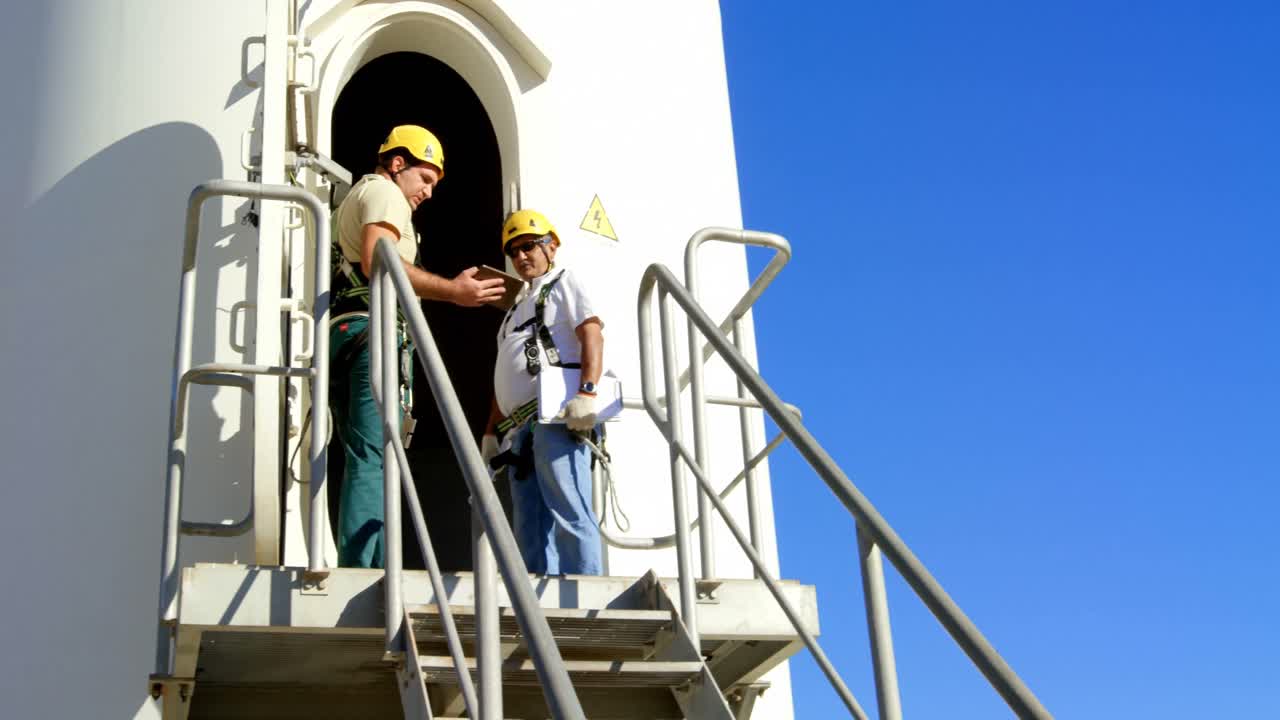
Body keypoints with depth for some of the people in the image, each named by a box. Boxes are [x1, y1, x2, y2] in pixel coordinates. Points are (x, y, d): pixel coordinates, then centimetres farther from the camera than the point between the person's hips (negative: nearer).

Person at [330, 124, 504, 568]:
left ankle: (356, 573, 0)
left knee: (364, 462, 6)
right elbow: (377, 262, -16)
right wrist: (452, 291, -15)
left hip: (339, 333, 10)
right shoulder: (383, 191, 2)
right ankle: (362, 574, -23)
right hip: (372, 332, -9)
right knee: (372, 460, -16)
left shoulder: (350, 202, 33)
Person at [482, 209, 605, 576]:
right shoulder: (519, 307, 33)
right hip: (520, 424, 9)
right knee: (529, 528, 2)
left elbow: (591, 333, -7)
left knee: (569, 514, -18)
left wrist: (587, 391, -22)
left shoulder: (563, 281, 10)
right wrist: (490, 432, 21)